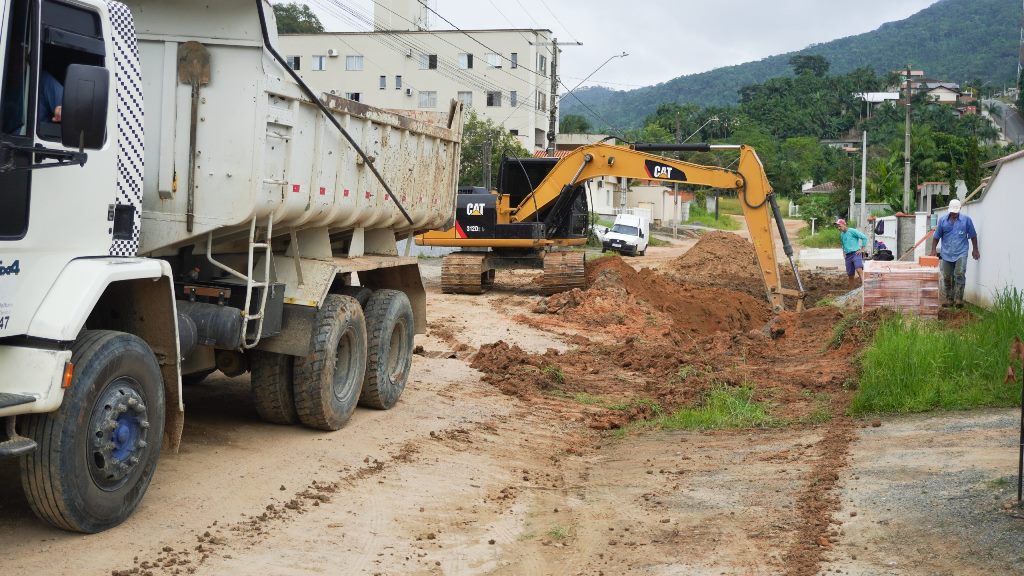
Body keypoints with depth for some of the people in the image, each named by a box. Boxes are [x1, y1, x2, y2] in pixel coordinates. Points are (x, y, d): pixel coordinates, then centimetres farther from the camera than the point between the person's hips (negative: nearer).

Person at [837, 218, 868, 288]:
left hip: (855, 253, -7)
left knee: (859, 270, -28)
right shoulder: (841, 235, 17)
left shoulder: (852, 231, -6)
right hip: (848, 256, 7)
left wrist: (862, 249, -11)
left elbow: (864, 237, -10)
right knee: (850, 275, 6)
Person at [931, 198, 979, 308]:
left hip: (961, 253, -2)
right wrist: (933, 250, 5)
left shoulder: (966, 220, 1)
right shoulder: (942, 220, 5)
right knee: (947, 277, 7)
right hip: (946, 254, 2)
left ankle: (958, 299, -12)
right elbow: (936, 237, 10)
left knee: (960, 274, -15)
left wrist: (975, 250, 11)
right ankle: (948, 299, 17)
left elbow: (973, 236, 9)